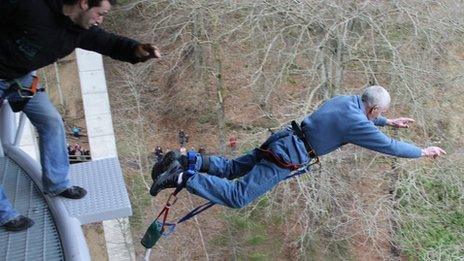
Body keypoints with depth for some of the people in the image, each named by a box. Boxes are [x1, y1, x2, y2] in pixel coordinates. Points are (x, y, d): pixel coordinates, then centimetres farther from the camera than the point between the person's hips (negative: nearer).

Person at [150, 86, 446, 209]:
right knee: (236, 196, -8)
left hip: (280, 140, 8)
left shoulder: (348, 99, 13)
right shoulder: (358, 124, -11)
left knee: (231, 168, 18)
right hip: (287, 158, -8)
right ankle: (181, 178, -18)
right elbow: (389, 146, -2)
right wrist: (423, 152, 13)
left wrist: (389, 122, 46)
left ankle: (184, 161, 3)